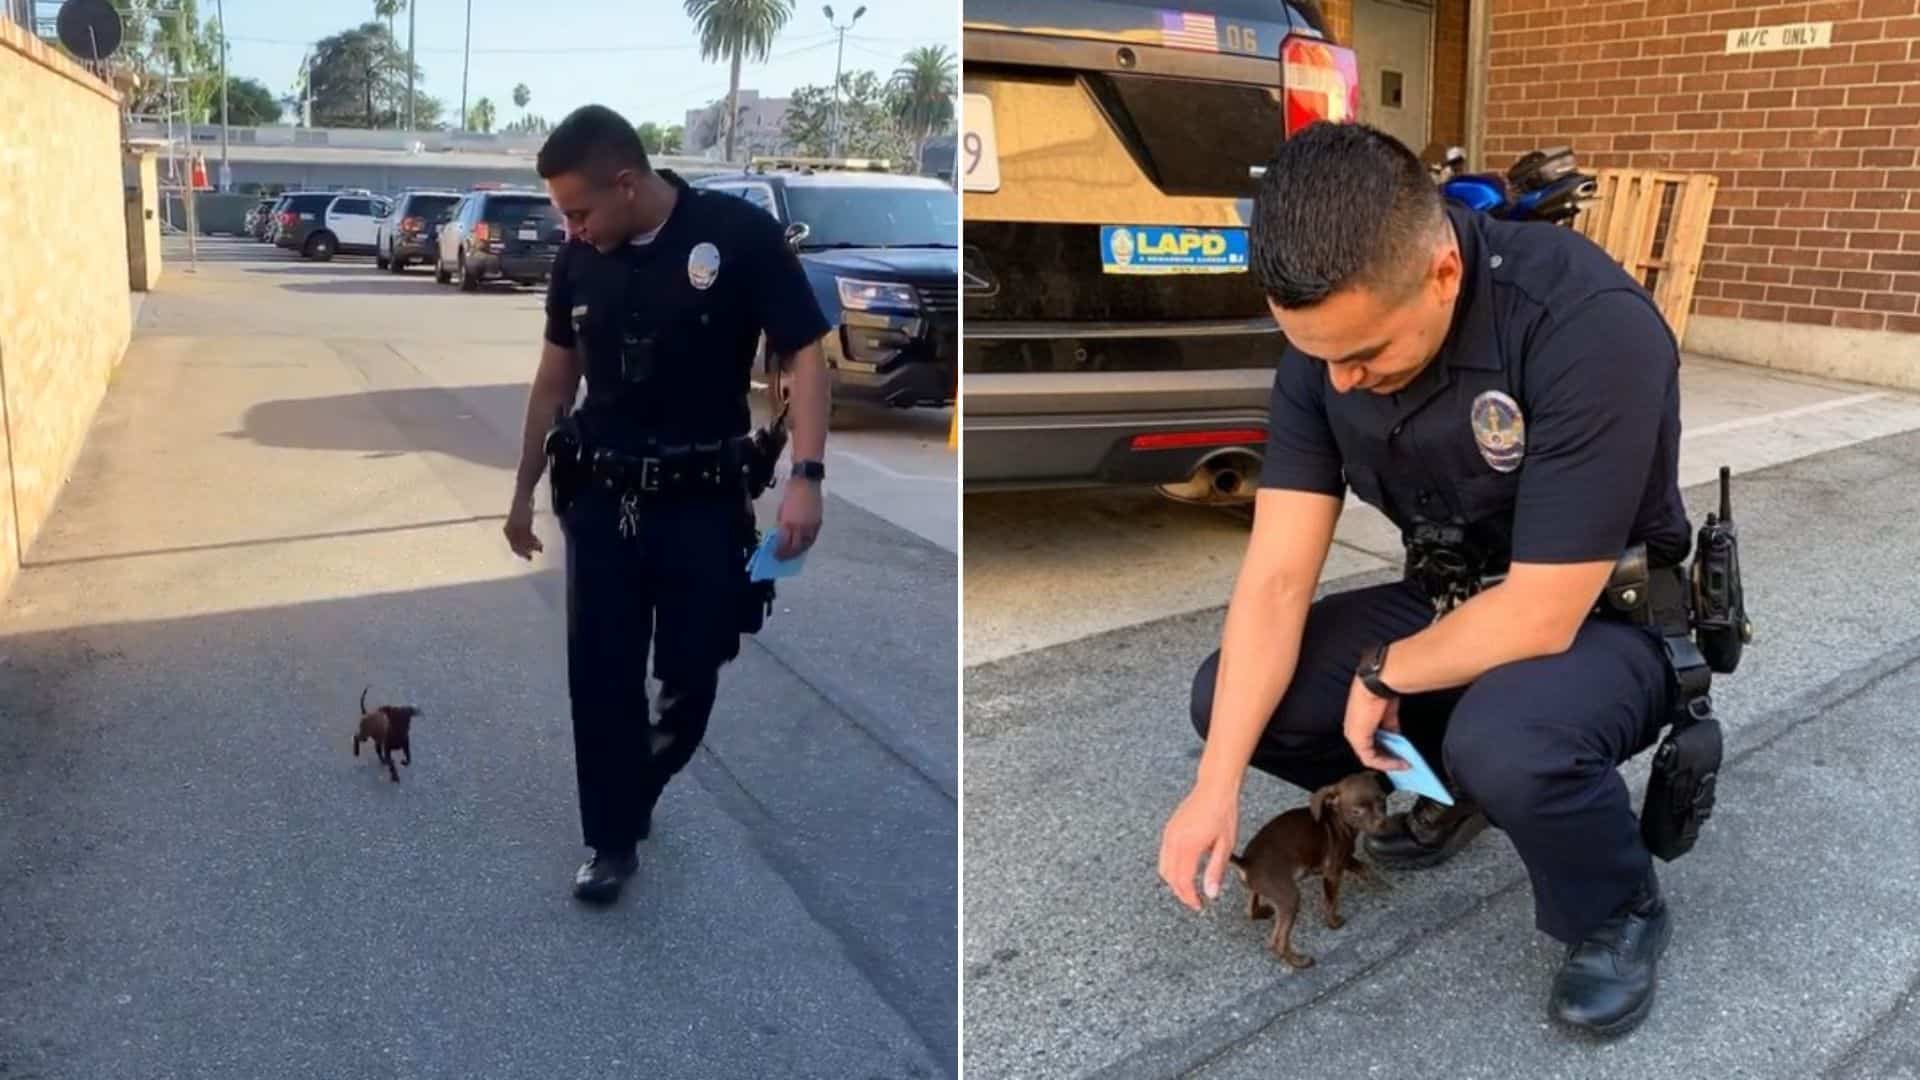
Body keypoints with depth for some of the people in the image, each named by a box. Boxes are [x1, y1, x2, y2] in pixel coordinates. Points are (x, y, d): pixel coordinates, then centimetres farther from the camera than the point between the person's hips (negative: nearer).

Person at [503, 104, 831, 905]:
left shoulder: (740, 234, -12)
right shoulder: (579, 260, 2)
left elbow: (803, 356, -11)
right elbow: (555, 378, 13)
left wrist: (806, 476, -21)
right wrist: (523, 489, 16)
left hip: (703, 500, -3)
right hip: (600, 497, 3)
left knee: (690, 675, 6)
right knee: (600, 679, 4)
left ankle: (635, 796, 35)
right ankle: (612, 840, 20)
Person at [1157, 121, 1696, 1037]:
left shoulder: (1590, 326, -33)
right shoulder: (1330, 337, -14)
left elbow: (1542, 614, -31)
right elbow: (1277, 579, -14)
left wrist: (1383, 675, -15)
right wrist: (1216, 781, -21)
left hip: (1607, 616, -5)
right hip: (1455, 601, 6)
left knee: (1503, 741, -37)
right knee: (1231, 697, -9)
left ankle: (1621, 914, -3)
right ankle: (1459, 783, 16)